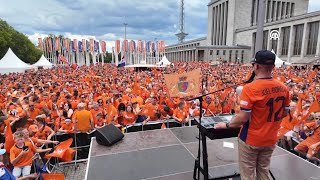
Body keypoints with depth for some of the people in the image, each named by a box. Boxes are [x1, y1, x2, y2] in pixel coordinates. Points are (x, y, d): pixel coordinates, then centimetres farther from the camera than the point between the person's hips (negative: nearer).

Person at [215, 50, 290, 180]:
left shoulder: (250, 88, -23)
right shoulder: (283, 88, -4)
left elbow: (243, 118, -23)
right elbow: (284, 113, 7)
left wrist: (226, 125, -8)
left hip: (250, 140, -6)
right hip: (270, 139, 6)